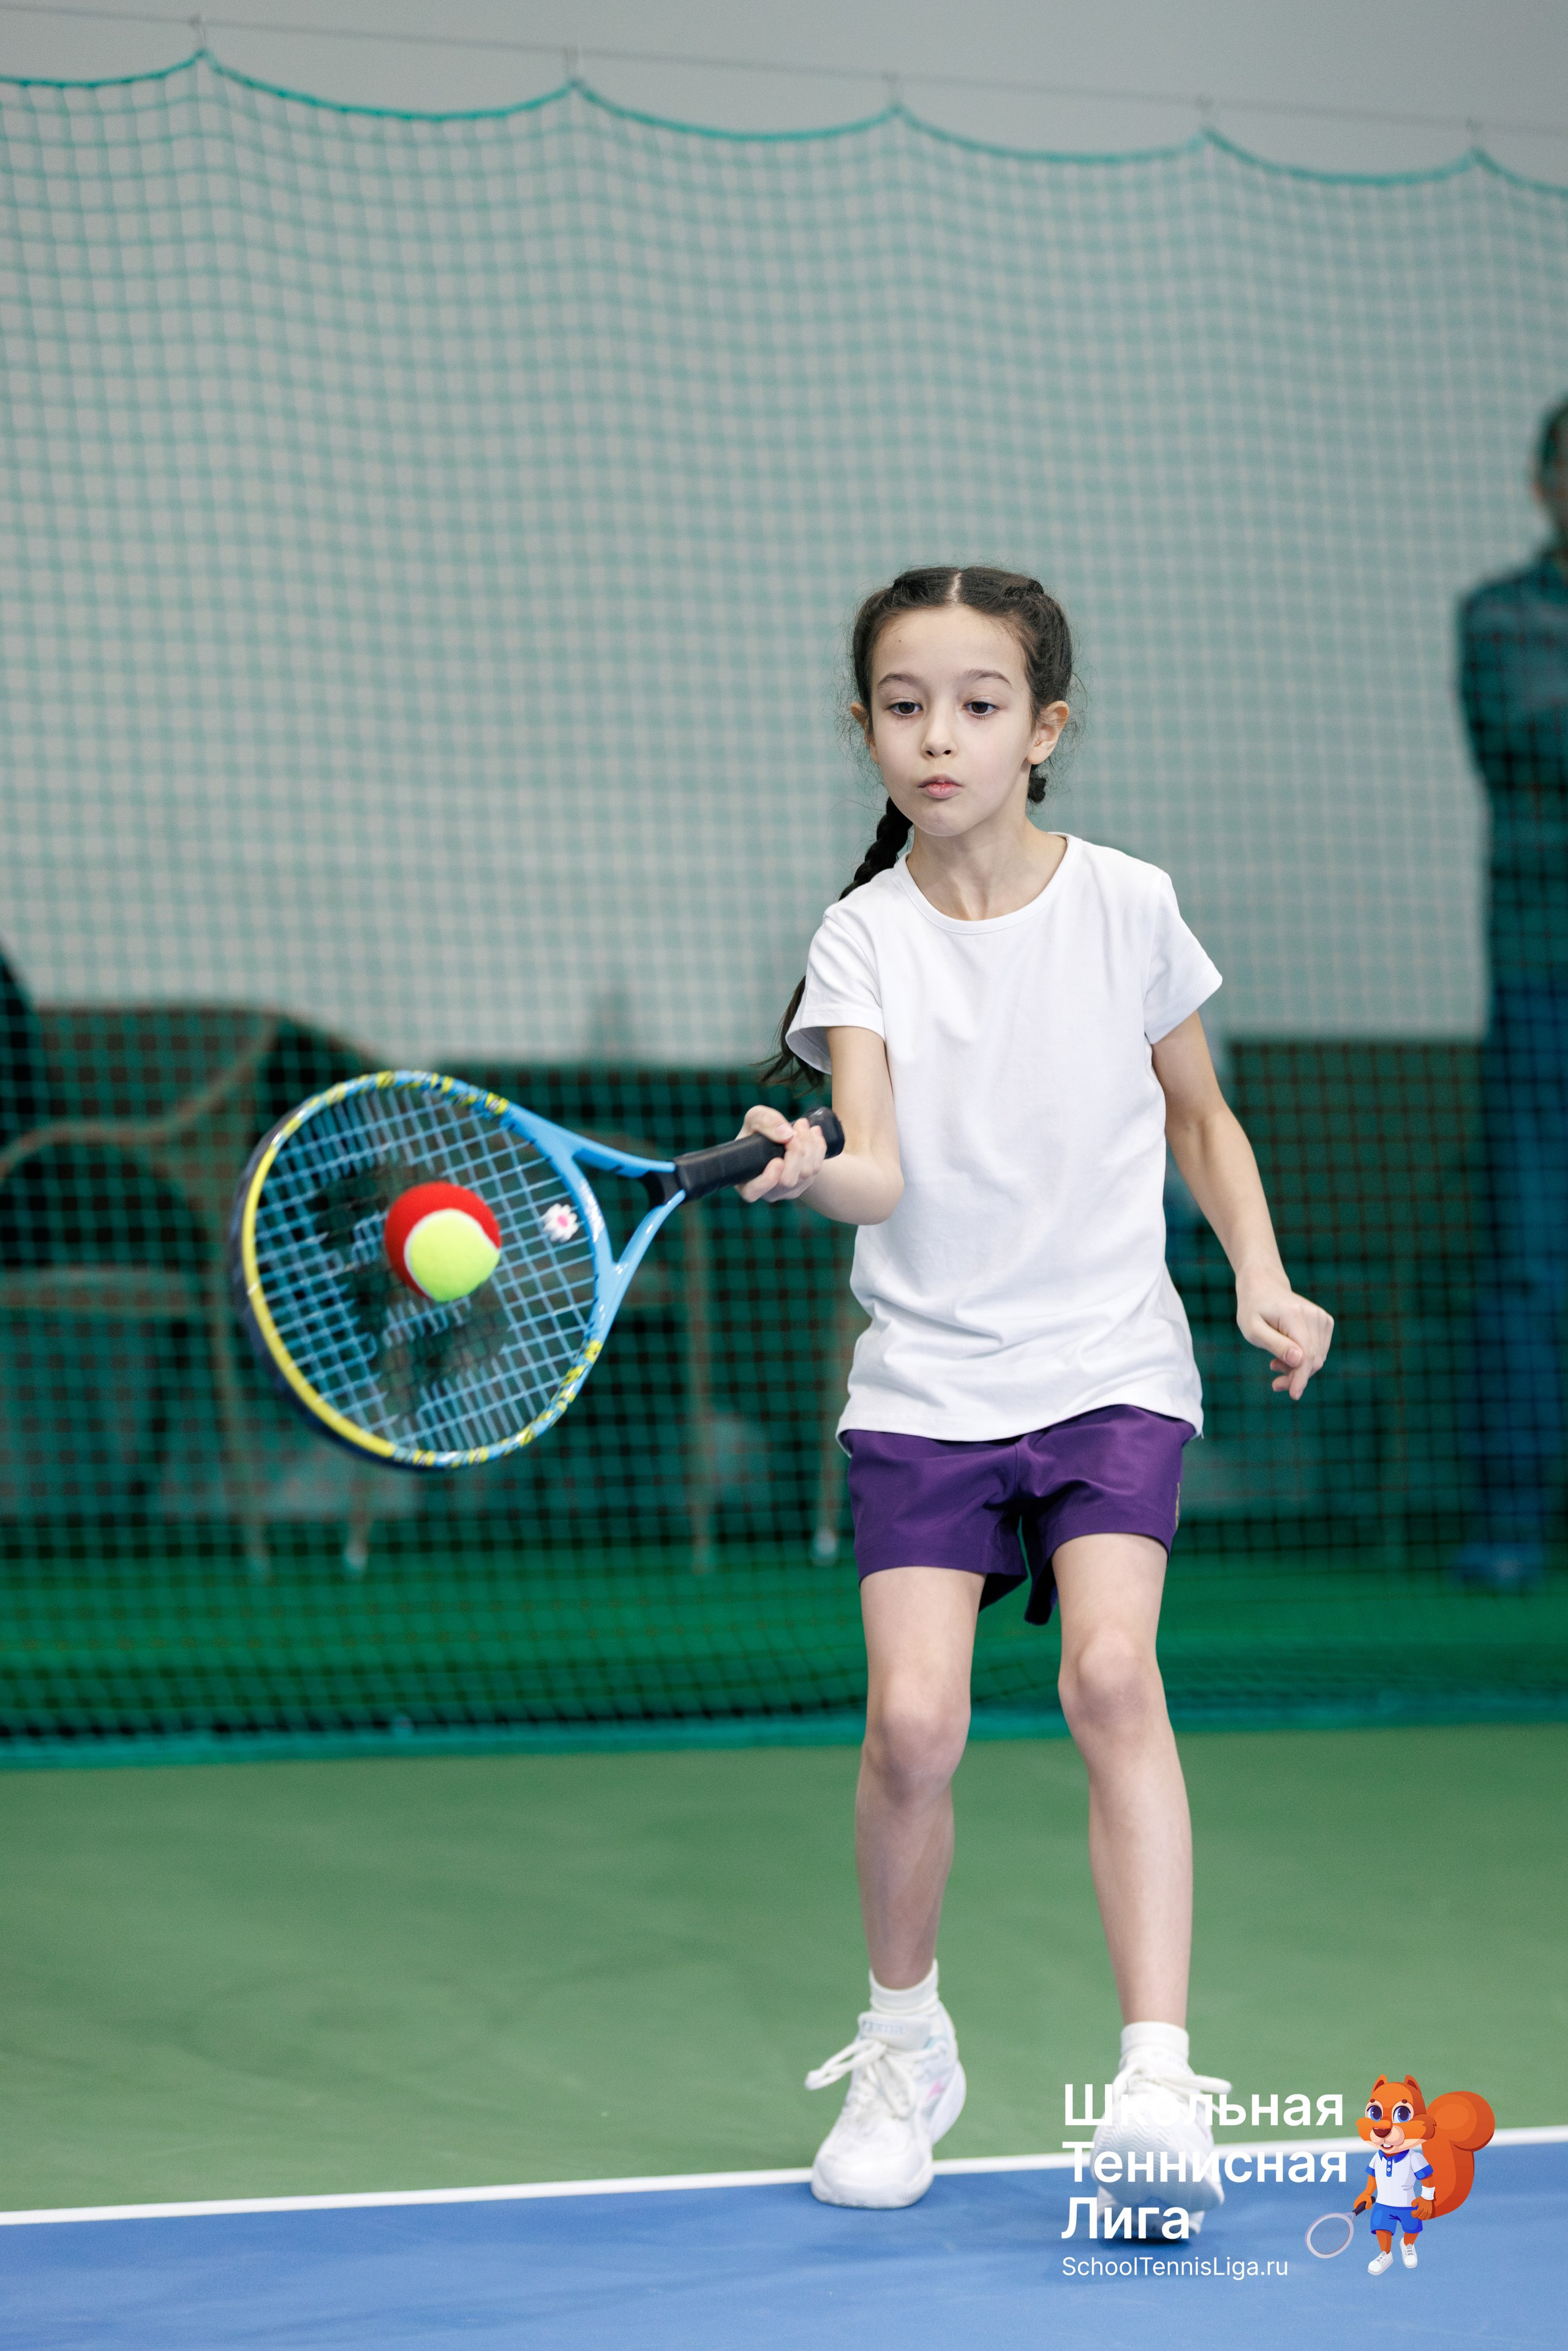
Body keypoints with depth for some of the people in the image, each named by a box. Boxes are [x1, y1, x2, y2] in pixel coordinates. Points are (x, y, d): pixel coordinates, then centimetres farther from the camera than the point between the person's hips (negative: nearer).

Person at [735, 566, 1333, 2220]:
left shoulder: (1126, 908, 0)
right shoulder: (867, 941, -3)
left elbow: (1199, 1117, 14)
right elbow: (877, 1170, -18)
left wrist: (1261, 1275, 1)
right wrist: (810, 1172, -40)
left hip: (1110, 1366, 0)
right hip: (927, 1380, 0)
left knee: (1110, 1673, -22)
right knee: (912, 1717, -13)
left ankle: (1160, 2079, -20)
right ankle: (904, 2044, 14)